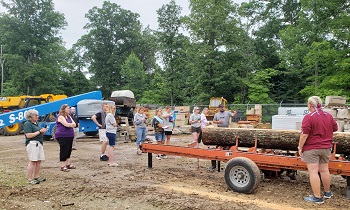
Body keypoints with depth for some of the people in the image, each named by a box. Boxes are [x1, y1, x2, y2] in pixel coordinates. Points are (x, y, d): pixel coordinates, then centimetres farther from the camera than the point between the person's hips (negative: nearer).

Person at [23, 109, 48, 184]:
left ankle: (36, 176, 19)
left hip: (39, 144, 9)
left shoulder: (36, 123, 19)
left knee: (39, 161, 9)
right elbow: (28, 135, -17)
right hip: (32, 144, -9)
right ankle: (30, 179, -3)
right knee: (32, 162, -9)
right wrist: (39, 131, -15)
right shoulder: (27, 124, -7)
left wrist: (43, 131, 6)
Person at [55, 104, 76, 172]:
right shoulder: (60, 117, -9)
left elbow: (74, 125, 7)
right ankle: (62, 166, 1)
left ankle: (68, 164, 23)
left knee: (69, 151, 13)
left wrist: (69, 124, -13)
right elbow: (66, 124, -21)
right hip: (63, 136, -8)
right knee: (64, 151, -5)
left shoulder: (68, 116, 17)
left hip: (70, 136, 9)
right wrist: (71, 124, -3)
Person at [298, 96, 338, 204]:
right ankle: (327, 192, 34)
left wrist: (300, 147, -11)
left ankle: (317, 197, 3)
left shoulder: (309, 117, -16)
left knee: (313, 172, -1)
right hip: (326, 148, 7)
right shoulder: (328, 115, 4)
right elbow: (335, 128, 17)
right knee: (324, 170, 19)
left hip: (311, 148, -7)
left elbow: (304, 135, -20)